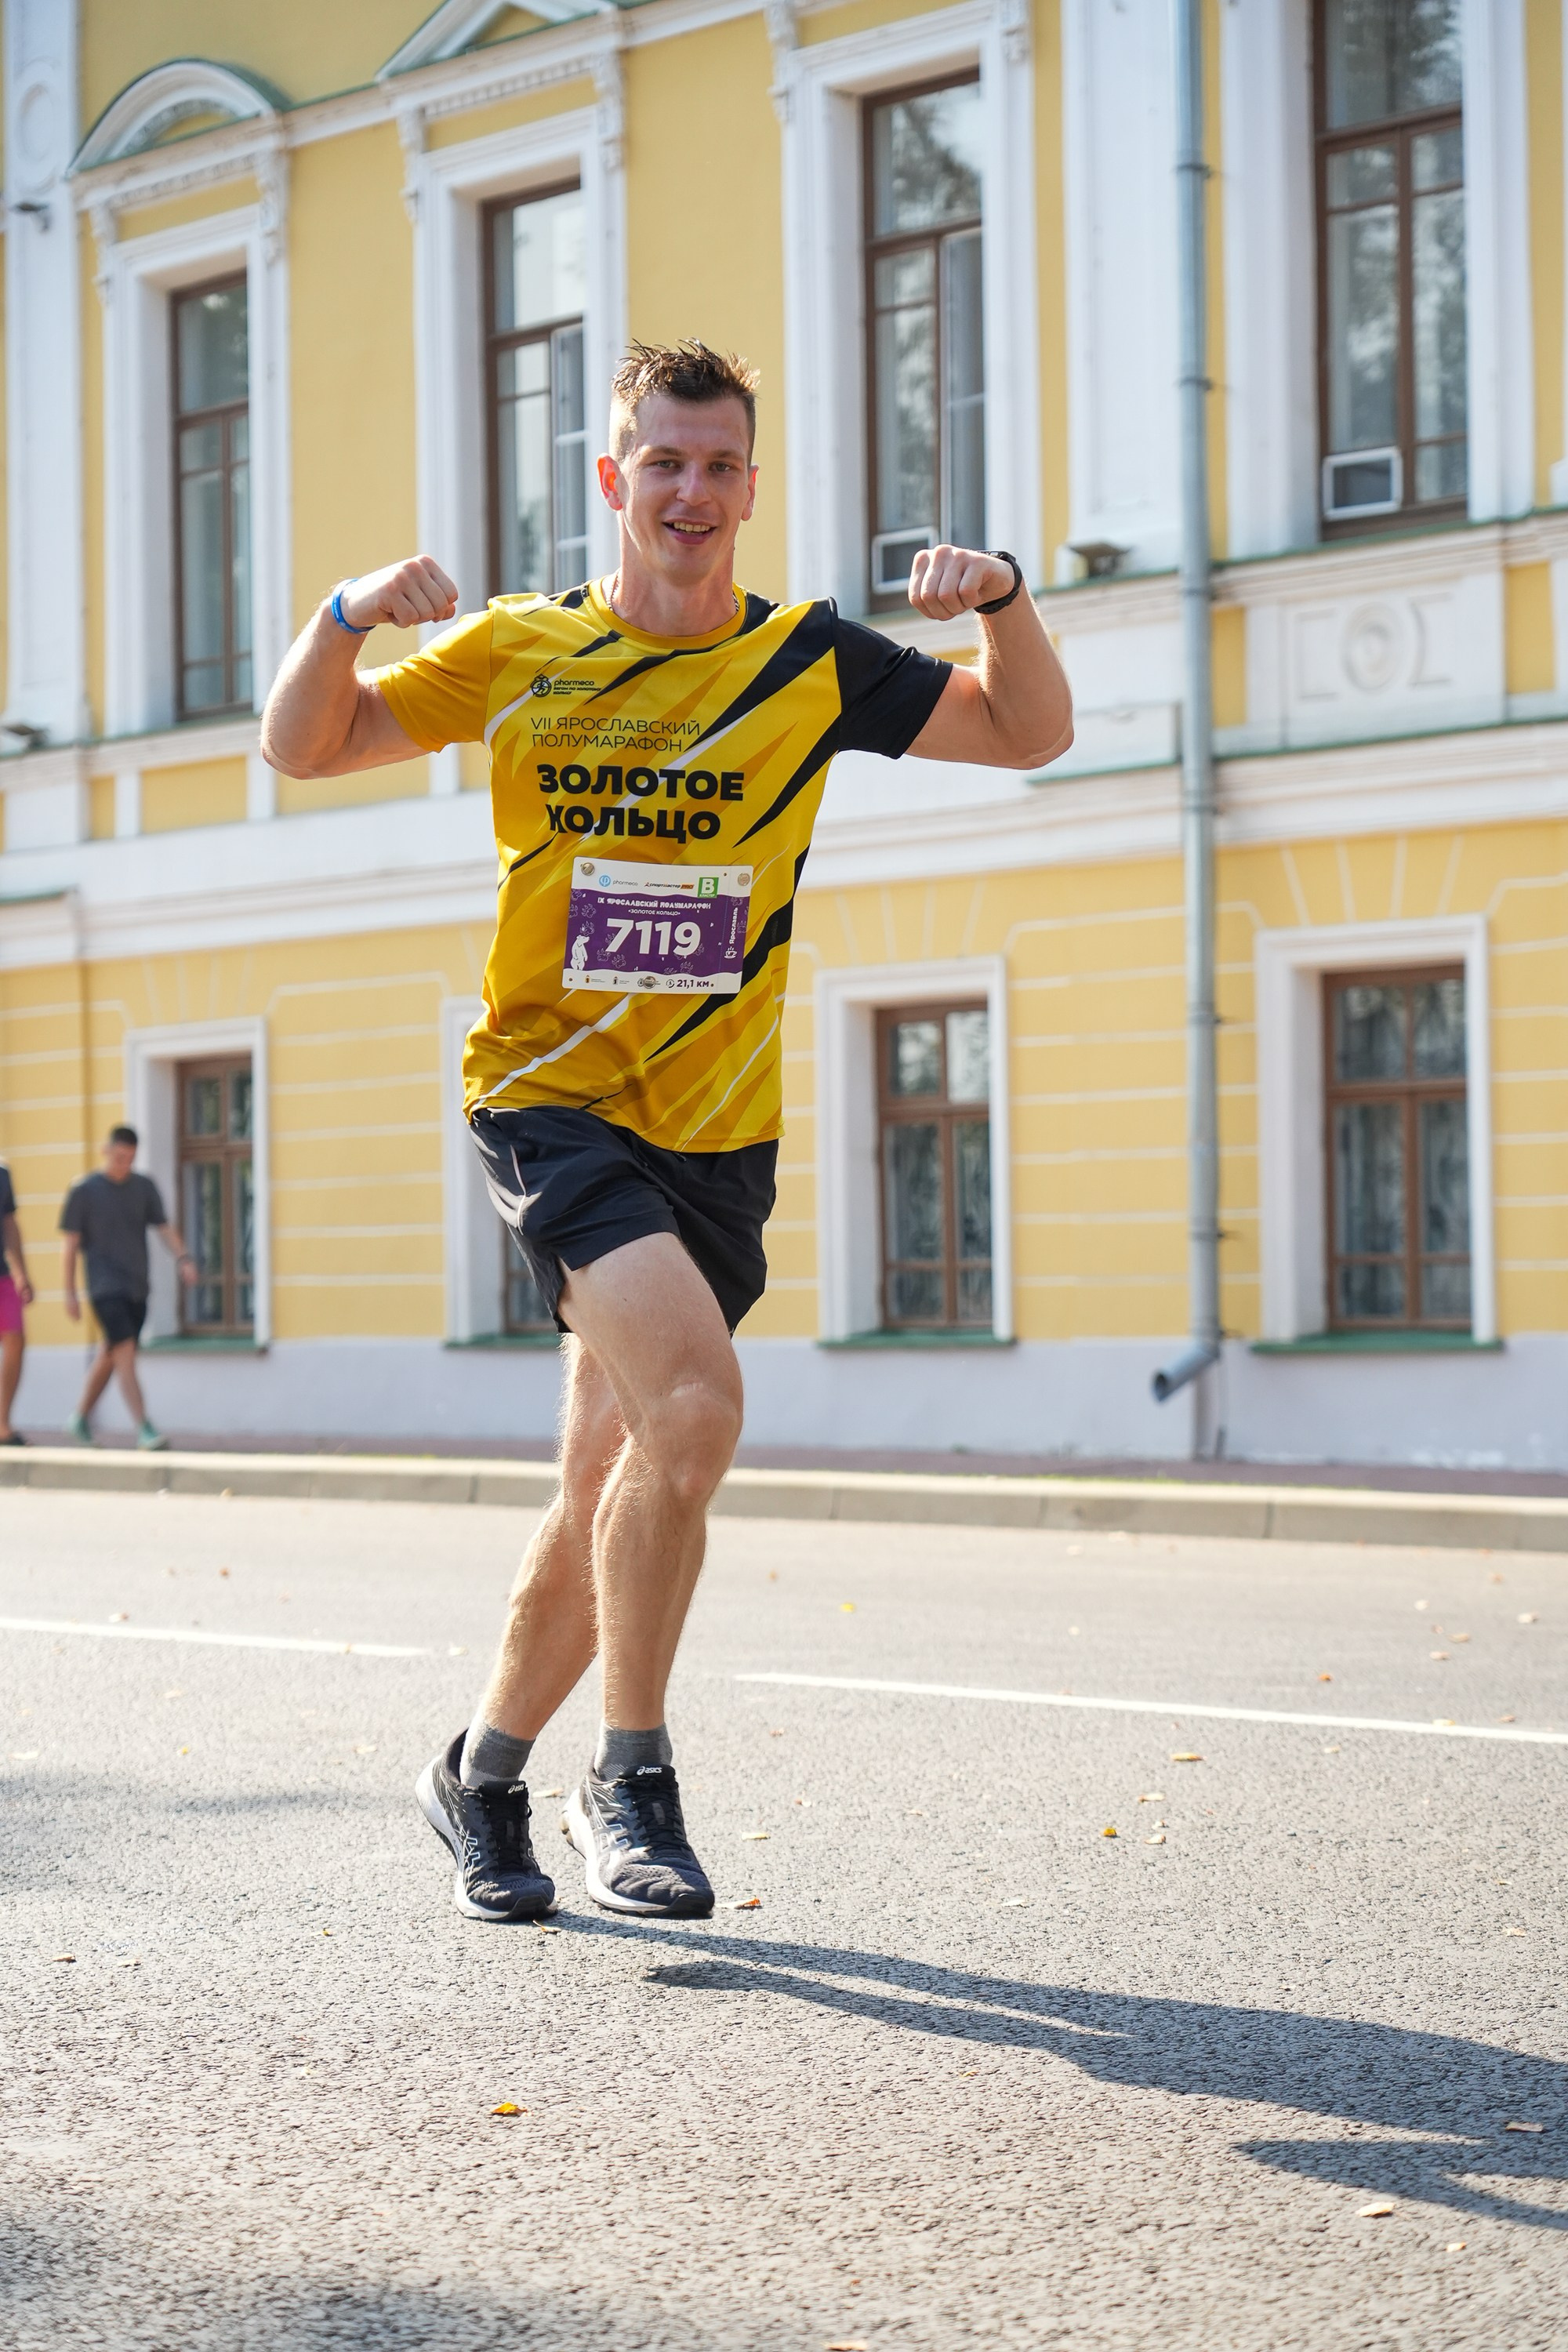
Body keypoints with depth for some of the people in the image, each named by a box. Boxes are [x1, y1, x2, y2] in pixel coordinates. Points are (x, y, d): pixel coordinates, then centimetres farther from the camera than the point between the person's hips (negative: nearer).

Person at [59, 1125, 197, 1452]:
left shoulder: (144, 1187, 9)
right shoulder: (84, 1191, -2)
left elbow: (163, 1227, 8)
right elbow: (71, 1243, 0)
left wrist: (184, 1257, -11)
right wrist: (70, 1292, -3)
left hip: (137, 1288, 5)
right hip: (106, 1287, -5)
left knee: (110, 1356, 13)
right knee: (126, 1353, -16)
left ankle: (81, 1418, 32)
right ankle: (145, 1431, -21)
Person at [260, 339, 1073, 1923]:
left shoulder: (810, 662, 4)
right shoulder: (520, 652, 2)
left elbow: (1030, 735, 7)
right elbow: (300, 749, 9)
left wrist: (1005, 601, -12)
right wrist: (351, 616, -11)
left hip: (718, 1134, 3)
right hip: (550, 1101, -3)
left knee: (610, 1492, 7)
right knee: (691, 1398, -25)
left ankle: (483, 1770, 30)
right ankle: (629, 1777, -9)